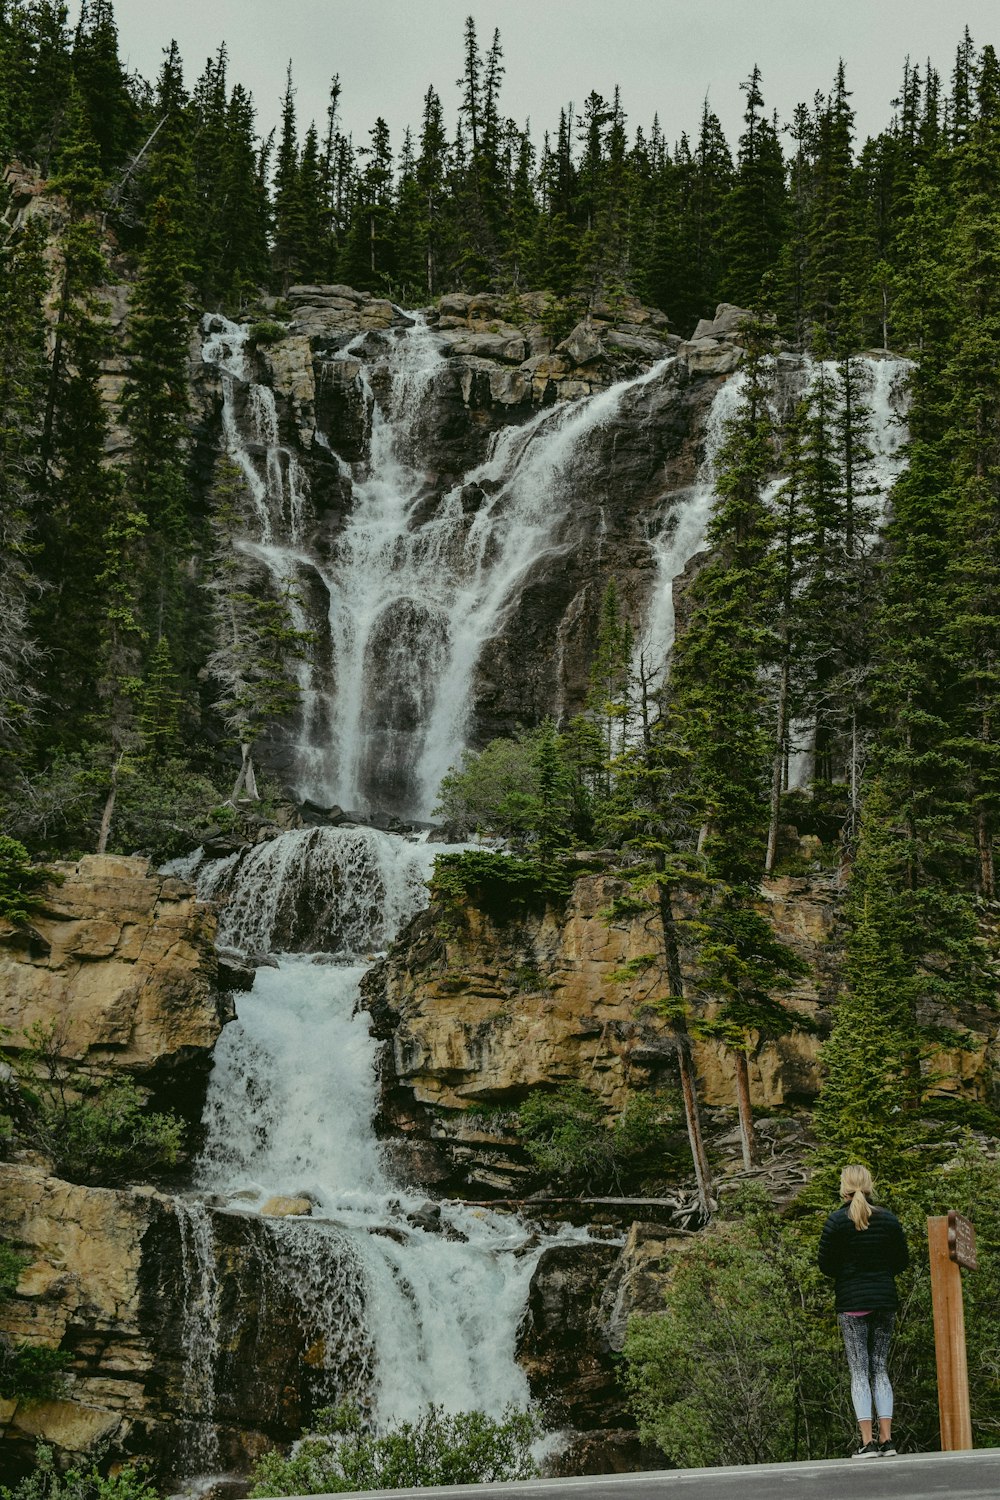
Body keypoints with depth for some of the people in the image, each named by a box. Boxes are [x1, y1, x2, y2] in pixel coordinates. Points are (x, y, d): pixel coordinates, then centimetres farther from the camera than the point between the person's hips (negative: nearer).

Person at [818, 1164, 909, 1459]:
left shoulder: (836, 1221, -6)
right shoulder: (889, 1219, 3)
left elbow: (825, 1265, -4)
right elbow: (902, 1261, 7)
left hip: (851, 1303, -3)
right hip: (885, 1301, 3)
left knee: (859, 1371, 0)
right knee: (880, 1369, 10)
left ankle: (867, 1442, -6)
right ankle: (886, 1439, 4)